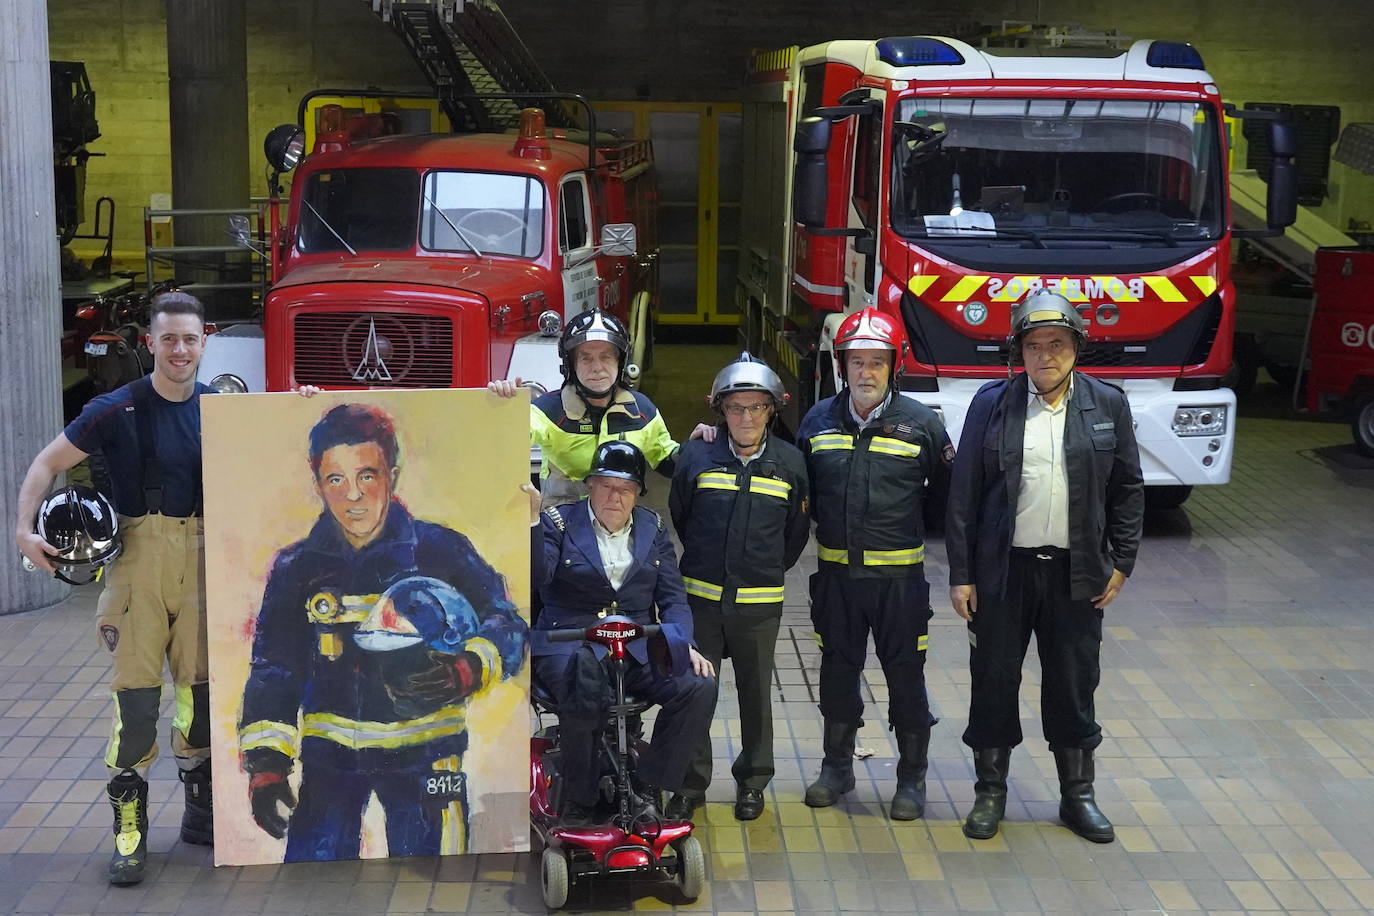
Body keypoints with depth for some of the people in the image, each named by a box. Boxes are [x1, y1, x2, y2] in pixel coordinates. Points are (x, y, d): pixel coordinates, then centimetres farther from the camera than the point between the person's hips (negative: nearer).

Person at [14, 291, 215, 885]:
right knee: (136, 689, -5)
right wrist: (25, 530, -10)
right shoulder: (118, 411, -4)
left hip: (205, 558, 3)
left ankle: (201, 812, 24)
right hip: (140, 553, -3)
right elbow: (48, 463, 1)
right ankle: (130, 826, 5)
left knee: (202, 686, 10)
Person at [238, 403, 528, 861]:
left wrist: (465, 672, -24)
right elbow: (273, 669, 6)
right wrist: (265, 765, -5)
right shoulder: (297, 567, 4)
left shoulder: (440, 551, -3)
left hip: (424, 753, -2)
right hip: (330, 754, 2)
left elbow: (507, 627, -2)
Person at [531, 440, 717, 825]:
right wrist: (530, 522, -27)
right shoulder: (560, 523, 6)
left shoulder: (652, 529, 17)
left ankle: (647, 789, -9)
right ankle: (578, 803, -16)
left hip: (638, 649, 4)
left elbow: (672, 597, 13)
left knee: (699, 686, -22)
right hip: (569, 647, -4)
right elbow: (538, 576, -13)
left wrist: (685, 645, -4)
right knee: (586, 696, -37)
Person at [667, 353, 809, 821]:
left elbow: (796, 531, 13)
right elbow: (678, 515, 14)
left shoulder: (789, 462, 0)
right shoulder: (696, 456, -3)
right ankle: (691, 782, 15)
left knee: (755, 693, 12)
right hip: (700, 597, 0)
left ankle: (753, 781, 27)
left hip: (759, 602, 1)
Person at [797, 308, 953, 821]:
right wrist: (830, 522, 9)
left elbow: (946, 489, 8)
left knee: (906, 676, 4)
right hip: (836, 572, 3)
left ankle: (912, 778, 17)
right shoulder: (818, 421, 4)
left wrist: (907, 520, 4)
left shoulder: (921, 423, -4)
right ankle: (837, 766, 29)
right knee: (838, 671, 13)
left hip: (898, 574, -2)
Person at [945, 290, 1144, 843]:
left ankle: (1077, 795, 25)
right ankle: (990, 792, 23)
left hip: (1077, 573, 1)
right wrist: (961, 574, -4)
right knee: (994, 680, 7)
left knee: (1073, 684, 10)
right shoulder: (992, 404, -2)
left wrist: (1121, 564, 2)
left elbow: (1128, 490, 7)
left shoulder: (1108, 405, 1)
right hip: (1004, 570, -1)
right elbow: (964, 492, -2)